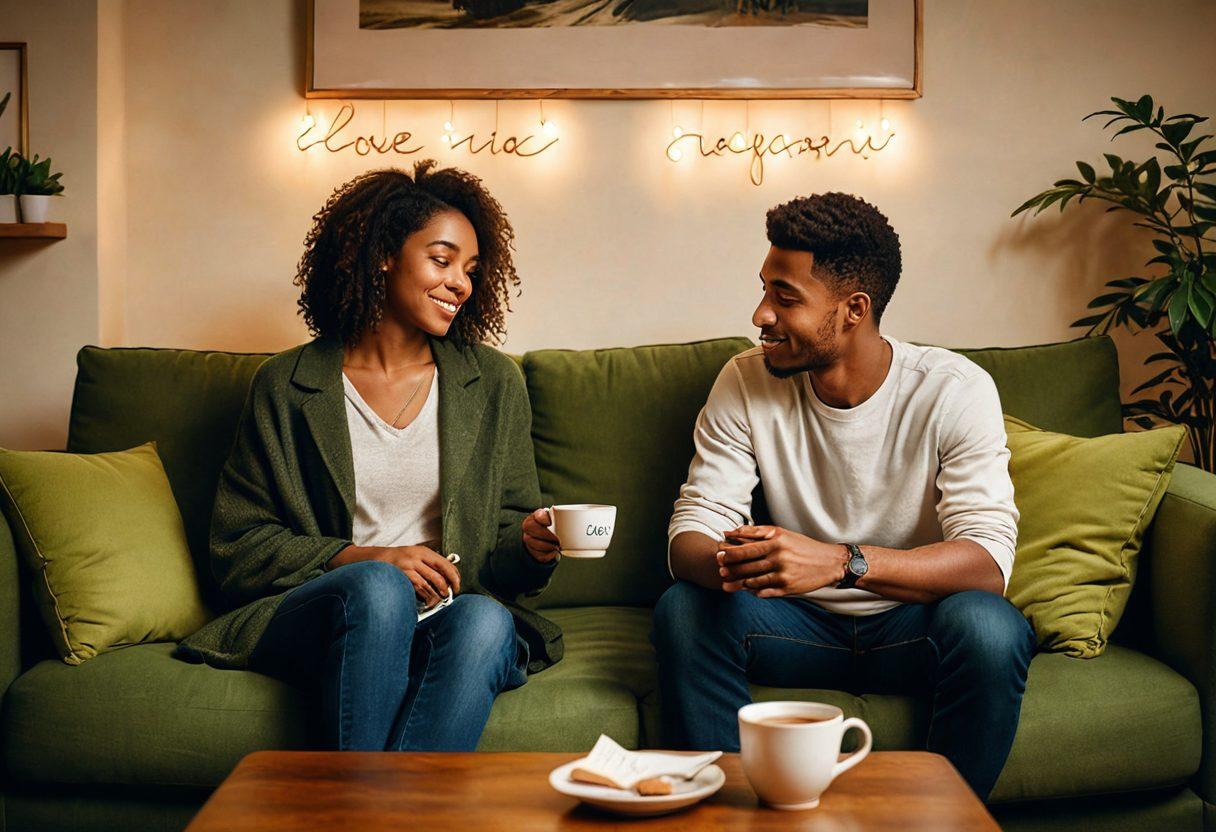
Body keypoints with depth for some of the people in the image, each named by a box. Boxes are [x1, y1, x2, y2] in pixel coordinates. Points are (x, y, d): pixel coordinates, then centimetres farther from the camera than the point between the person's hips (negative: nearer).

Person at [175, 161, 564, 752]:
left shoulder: (493, 383, 13)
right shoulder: (286, 387, 7)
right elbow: (236, 548, 4)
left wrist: (530, 544, -9)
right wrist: (363, 559, -10)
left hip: (451, 622, 2)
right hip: (314, 615, -1)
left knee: (484, 620, -33)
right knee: (379, 589, -35)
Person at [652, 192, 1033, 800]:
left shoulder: (954, 390, -14)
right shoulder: (745, 384, -6)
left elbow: (988, 559, -25)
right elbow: (691, 533, -10)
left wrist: (840, 562, -41)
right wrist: (726, 563, -36)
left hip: (911, 623, -2)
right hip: (802, 625, 2)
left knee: (988, 626, -34)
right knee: (682, 609, -25)